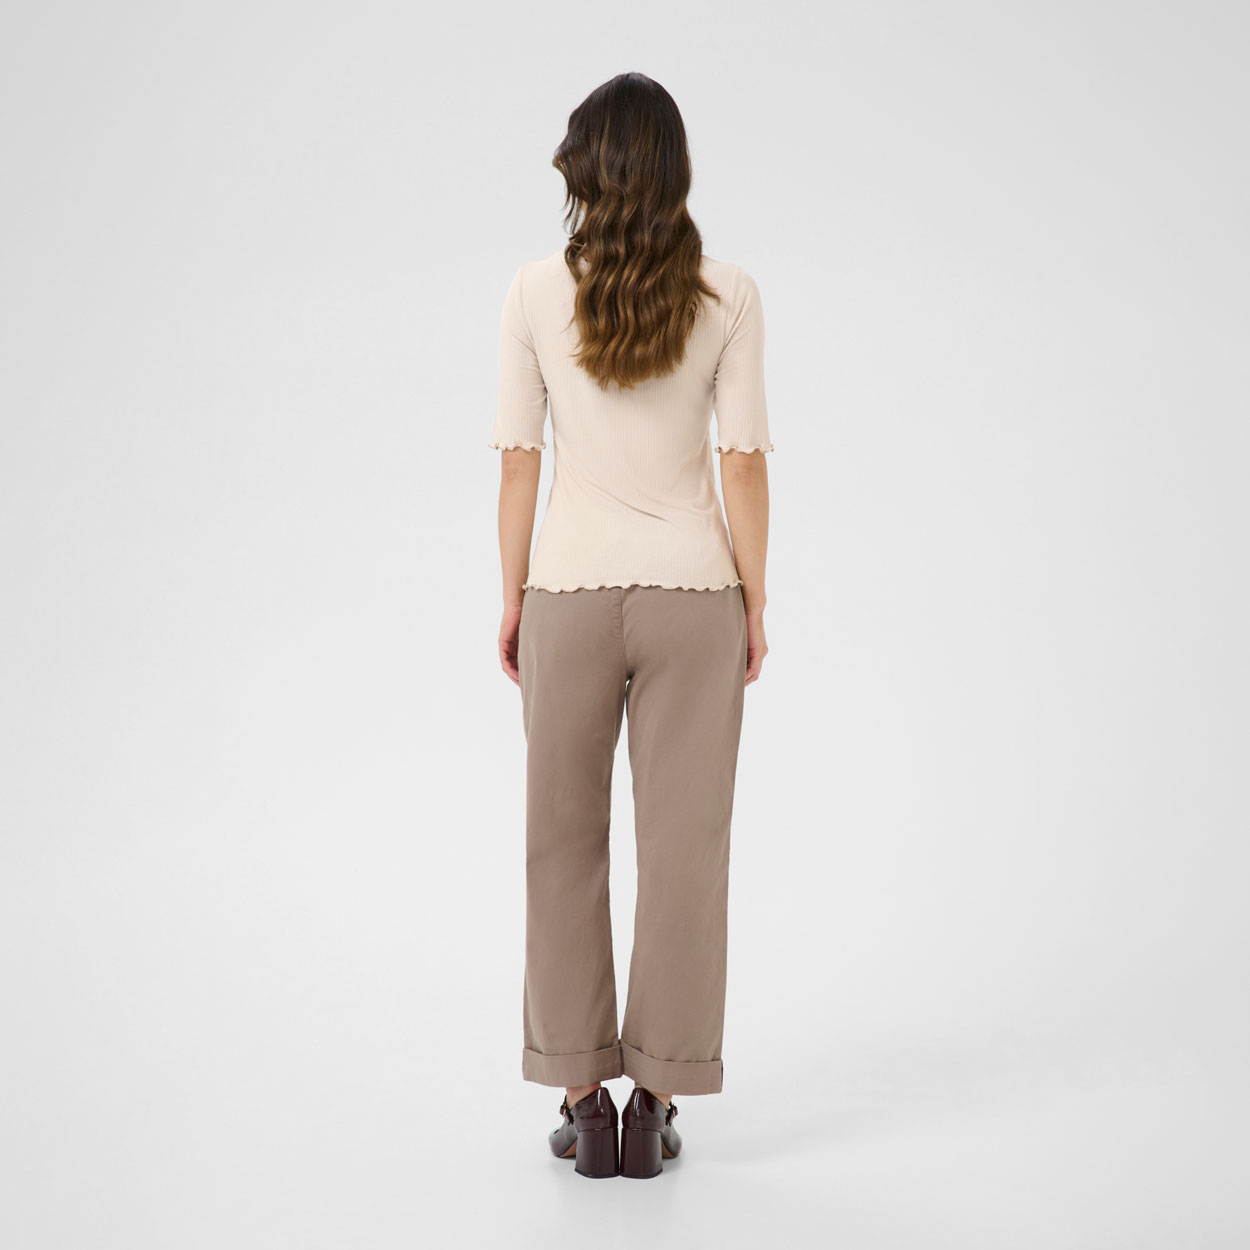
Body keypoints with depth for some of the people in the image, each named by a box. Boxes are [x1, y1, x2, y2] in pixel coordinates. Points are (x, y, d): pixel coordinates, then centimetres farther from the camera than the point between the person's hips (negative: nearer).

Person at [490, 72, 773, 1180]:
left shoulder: (535, 295, -3)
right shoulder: (729, 296, -4)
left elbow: (519, 461, -2)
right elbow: (743, 462, -4)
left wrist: (513, 599, 8)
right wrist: (753, 605, 5)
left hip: (571, 590, 0)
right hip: (694, 589, 0)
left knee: (565, 844, 12)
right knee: (684, 848, 8)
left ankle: (583, 1097, 18)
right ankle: (657, 1102, 14)